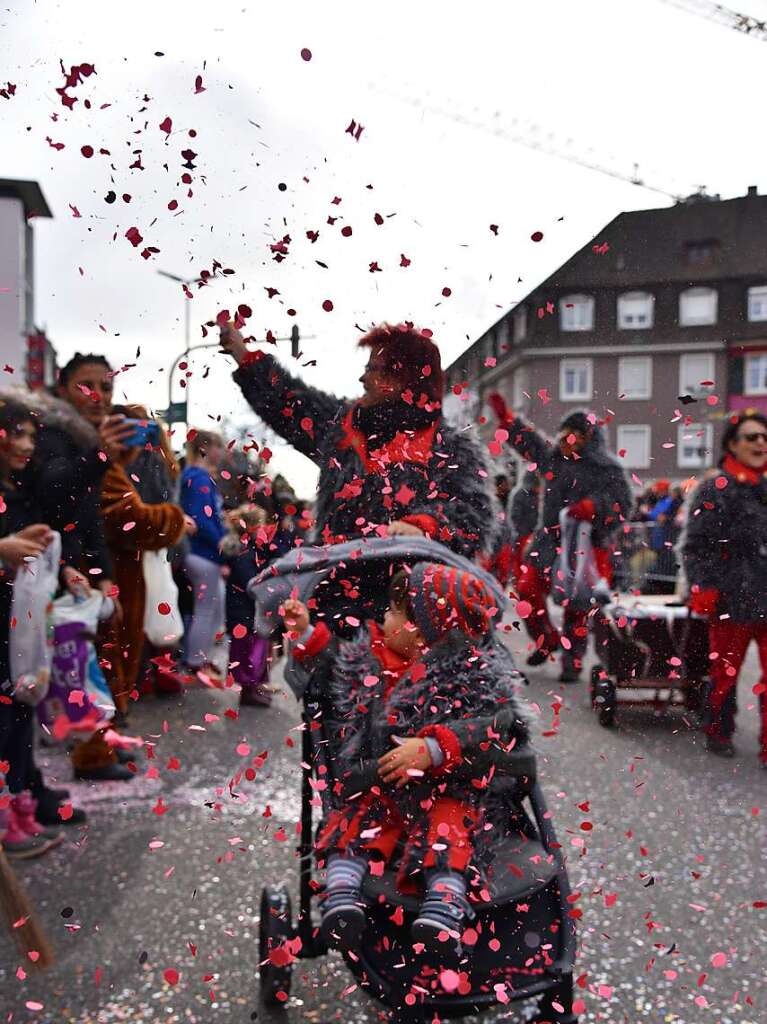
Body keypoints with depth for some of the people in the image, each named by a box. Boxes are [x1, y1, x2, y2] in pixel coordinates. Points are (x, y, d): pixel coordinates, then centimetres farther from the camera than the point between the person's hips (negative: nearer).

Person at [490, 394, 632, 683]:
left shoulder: (606, 469, -7)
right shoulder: (552, 457, 10)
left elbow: (622, 504, -12)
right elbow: (526, 440, 24)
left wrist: (592, 506, -27)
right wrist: (504, 415, 23)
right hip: (548, 540, 5)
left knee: (575, 605, 0)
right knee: (527, 591, 2)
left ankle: (572, 662, 14)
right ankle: (546, 640, 27)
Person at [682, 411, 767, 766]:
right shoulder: (714, 491, -6)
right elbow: (696, 546, -9)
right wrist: (703, 591, -15)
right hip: (733, 603, -4)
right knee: (725, 673, 13)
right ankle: (719, 733, 33)